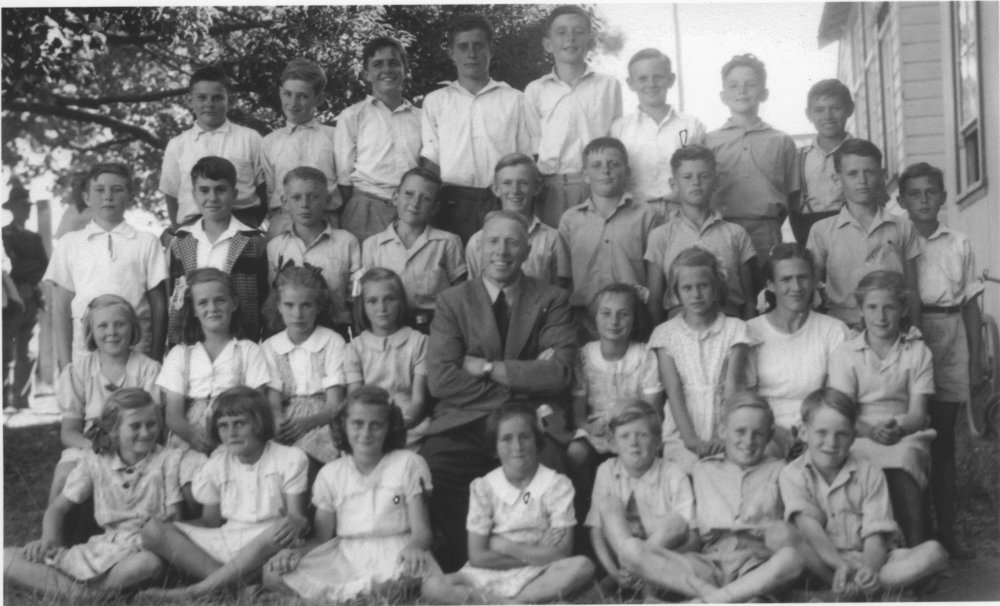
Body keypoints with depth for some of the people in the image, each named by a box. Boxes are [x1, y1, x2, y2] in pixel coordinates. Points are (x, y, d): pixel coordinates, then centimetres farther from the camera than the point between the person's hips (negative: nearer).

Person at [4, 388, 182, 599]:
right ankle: (77, 593, -25)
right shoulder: (94, 461, 5)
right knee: (6, 557, -11)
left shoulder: (168, 460, -4)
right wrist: (49, 540, -7)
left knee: (150, 563, -44)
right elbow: (57, 508, 12)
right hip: (102, 548, 3)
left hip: (147, 550, -3)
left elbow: (174, 517, -4)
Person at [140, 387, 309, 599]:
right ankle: (227, 583, -29)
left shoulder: (289, 458, -2)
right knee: (152, 530, -14)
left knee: (279, 529, -41)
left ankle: (195, 591, -34)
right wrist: (168, 530, -5)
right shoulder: (215, 465, 8)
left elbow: (297, 516, -6)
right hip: (225, 540, 4)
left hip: (268, 546, -4)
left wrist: (296, 522, -31)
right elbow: (210, 520, 12)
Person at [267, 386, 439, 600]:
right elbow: (322, 537, 11)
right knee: (273, 574, -20)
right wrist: (297, 551, -11)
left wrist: (413, 548, -26)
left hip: (395, 557, -3)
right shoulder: (330, 473, 10)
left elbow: (421, 531, -2)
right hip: (344, 557, 3)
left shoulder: (408, 463, 3)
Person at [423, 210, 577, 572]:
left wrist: (486, 368, -6)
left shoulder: (552, 301, 12)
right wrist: (520, 379, -7)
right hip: (463, 425, 1)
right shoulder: (452, 301, 12)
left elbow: (559, 373, -3)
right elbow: (440, 379, -2)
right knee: (430, 466, -29)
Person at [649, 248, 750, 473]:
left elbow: (732, 386, -3)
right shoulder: (665, 333, 7)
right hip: (682, 435, 0)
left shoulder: (734, 329, 8)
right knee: (692, 467, -28)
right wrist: (690, 437, -17)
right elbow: (673, 391, -2)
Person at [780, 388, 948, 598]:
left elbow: (875, 535, -7)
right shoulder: (792, 475, -2)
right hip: (824, 563, -2)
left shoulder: (870, 475, 2)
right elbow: (809, 525, -18)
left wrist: (869, 569, -30)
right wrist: (840, 564, -35)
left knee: (935, 551, -22)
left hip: (869, 560, 2)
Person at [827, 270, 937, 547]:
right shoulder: (844, 353, 8)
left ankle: (917, 548, -37)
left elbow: (918, 414, 0)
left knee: (906, 455, -35)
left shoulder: (917, 352, 10)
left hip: (905, 436, 1)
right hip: (859, 438, -1)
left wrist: (898, 428, -24)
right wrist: (872, 431, -24)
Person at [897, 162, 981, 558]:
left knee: (943, 439, 7)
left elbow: (971, 303, 10)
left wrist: (977, 358, 6)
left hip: (951, 346, 2)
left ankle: (946, 530, 14)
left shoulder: (959, 245, 9)